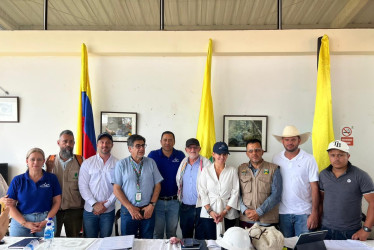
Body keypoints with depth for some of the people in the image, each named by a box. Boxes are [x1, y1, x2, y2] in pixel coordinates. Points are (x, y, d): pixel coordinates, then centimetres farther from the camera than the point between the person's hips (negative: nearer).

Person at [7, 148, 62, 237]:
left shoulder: (52, 178, 3)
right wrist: (25, 223, -10)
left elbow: (57, 201, 2)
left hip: (46, 220, 0)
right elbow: (10, 205, 1)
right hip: (21, 221, 0)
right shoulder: (17, 180, 3)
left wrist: (46, 221, -9)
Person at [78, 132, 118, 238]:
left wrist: (106, 205, -10)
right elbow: (83, 186, -2)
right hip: (90, 210, 0)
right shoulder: (87, 163, 3)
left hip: (108, 211, 0)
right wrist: (94, 204, -11)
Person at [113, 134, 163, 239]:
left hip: (148, 210, 2)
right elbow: (116, 189, -4)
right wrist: (130, 207, -9)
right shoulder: (121, 164, -2)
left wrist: (151, 205, -6)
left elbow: (157, 185, 4)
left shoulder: (151, 162, 4)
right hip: (128, 210, -1)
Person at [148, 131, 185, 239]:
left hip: (174, 201, 1)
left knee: (172, 233, 15)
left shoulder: (180, 155, 1)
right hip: (157, 200, -1)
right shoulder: (153, 155, -3)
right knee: (157, 233, 9)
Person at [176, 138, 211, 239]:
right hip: (184, 207, 5)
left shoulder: (206, 163, -8)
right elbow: (178, 182, 16)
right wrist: (179, 197, 12)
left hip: (200, 207, -4)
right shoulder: (183, 163, 7)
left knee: (200, 238, 7)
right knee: (185, 237, 18)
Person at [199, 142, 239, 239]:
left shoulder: (233, 171, 3)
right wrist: (210, 211, -8)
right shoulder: (206, 170, 3)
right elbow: (202, 192, 1)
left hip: (228, 214, 0)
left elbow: (235, 192, 0)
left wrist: (225, 212, -6)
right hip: (208, 214, 0)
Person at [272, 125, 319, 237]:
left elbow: (314, 188, -5)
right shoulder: (276, 159, 3)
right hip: (283, 212, 2)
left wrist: (314, 213, -9)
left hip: (303, 212, -2)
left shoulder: (309, 159, -4)